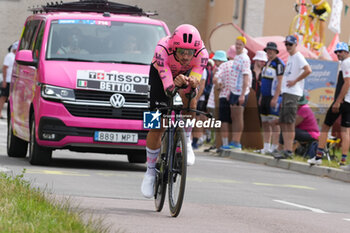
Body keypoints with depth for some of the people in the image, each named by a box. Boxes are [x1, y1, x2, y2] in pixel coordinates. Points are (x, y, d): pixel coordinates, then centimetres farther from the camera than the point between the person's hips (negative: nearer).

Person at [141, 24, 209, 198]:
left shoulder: (202, 53, -34)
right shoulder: (162, 50, -41)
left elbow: (195, 82, -34)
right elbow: (168, 88, -45)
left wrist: (192, 83, -56)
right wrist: (176, 84, -67)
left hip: (186, 74, 1)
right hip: (161, 74, -1)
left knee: (190, 101, -33)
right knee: (156, 127, -5)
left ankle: (186, 142, -8)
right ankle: (151, 171, 15)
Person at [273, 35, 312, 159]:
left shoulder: (298, 57, -9)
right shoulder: (289, 58, 20)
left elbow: (308, 70, -23)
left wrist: (294, 81, -17)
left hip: (293, 93, -10)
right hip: (285, 93, 10)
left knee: (290, 122, -12)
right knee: (283, 122, 9)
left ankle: (288, 150, -13)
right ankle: (286, 148, 12)